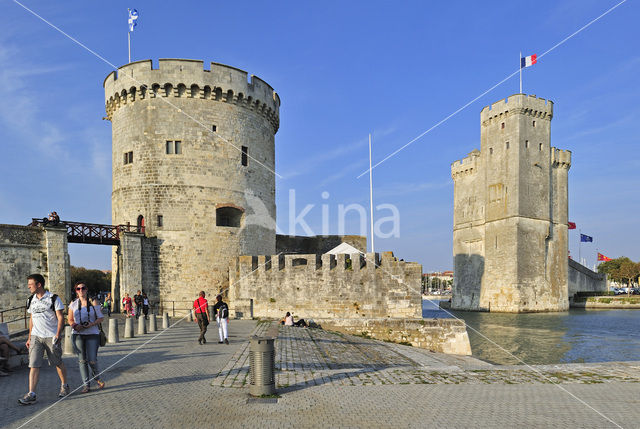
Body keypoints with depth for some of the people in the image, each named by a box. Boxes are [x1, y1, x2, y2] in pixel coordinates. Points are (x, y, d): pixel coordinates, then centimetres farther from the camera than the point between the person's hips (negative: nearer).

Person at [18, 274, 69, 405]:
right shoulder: (31, 300, 11)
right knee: (33, 365, -7)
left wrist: (58, 335, -17)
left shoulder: (53, 298, -6)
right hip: (36, 336, 4)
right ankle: (31, 394, -7)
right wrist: (29, 337, 15)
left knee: (58, 363, 7)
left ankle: (64, 386, 27)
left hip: (51, 336, -4)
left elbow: (60, 318, -8)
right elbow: (31, 319, 19)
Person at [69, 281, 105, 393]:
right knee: (82, 360, 2)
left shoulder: (93, 302, 3)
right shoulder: (73, 304, 9)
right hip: (78, 334, 2)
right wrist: (75, 326, -9)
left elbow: (100, 318, 3)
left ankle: (97, 378, 23)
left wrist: (92, 324, -15)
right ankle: (86, 384, 11)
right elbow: (70, 320, 12)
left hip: (92, 334, -2)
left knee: (92, 360, -5)